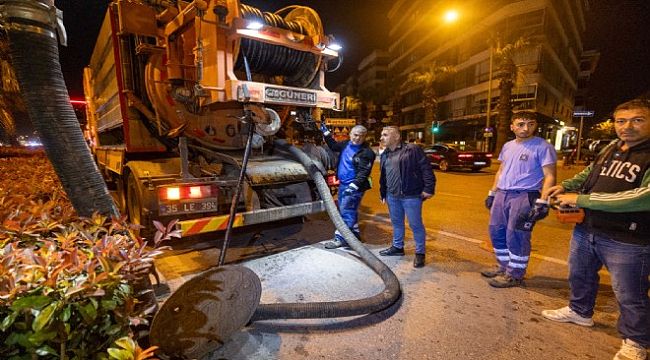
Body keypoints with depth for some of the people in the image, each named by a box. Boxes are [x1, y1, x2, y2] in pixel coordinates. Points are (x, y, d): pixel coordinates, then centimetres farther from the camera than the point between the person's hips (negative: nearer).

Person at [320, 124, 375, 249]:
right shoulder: (346, 144, 8)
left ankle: (340, 238, 3)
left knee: (346, 212, -6)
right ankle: (354, 234, 32)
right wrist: (326, 133, 22)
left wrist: (353, 185, -32)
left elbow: (364, 173, -21)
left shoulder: (366, 152, -15)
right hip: (342, 184, 9)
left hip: (354, 187, -8)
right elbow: (334, 146, 27)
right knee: (350, 212, 18)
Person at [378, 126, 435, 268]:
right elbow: (383, 177, 20)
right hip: (392, 196, 7)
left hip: (411, 195, -7)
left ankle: (420, 253, 17)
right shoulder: (384, 155, 13)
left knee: (415, 225, 2)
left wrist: (428, 188, -17)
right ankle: (397, 247, 35)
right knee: (396, 223, 18)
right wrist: (383, 193, 22)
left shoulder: (413, 149, -9)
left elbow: (426, 169, -13)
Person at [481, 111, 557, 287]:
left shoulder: (543, 147, -8)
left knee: (516, 236, -3)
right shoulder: (507, 146, 13)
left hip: (525, 196, -7)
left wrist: (542, 202, -20)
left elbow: (549, 176, -12)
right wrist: (492, 193, 18)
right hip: (502, 194, 7)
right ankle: (504, 267, 28)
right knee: (496, 231, 12)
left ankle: (514, 275, 13)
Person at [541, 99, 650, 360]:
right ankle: (579, 311, 47)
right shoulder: (610, 149, 6)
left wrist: (581, 199, -25)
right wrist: (565, 186, 5)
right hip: (585, 230, 7)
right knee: (579, 275, 24)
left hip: (627, 240, -7)